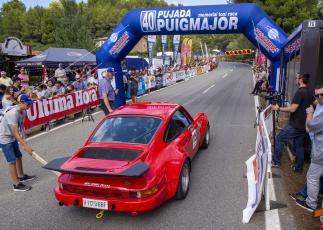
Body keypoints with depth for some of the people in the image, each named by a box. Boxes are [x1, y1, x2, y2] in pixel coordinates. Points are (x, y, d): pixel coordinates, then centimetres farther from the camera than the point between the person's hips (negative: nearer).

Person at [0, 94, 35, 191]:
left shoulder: (23, 112, -3)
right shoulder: (13, 113, -30)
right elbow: (15, 132, -32)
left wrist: (22, 142, -5)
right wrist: (26, 146, -32)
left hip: (13, 138, 9)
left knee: (18, 156, 19)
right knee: (12, 161, -5)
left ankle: (21, 176, 37)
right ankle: (17, 184, 3)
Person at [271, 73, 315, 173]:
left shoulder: (300, 92, -19)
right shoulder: (311, 93, 8)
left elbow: (292, 109, -22)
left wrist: (278, 108, -12)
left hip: (295, 125, -8)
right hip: (304, 125, 8)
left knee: (279, 139, 5)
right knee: (299, 146, 15)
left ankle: (276, 162, 10)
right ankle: (298, 167, 22)